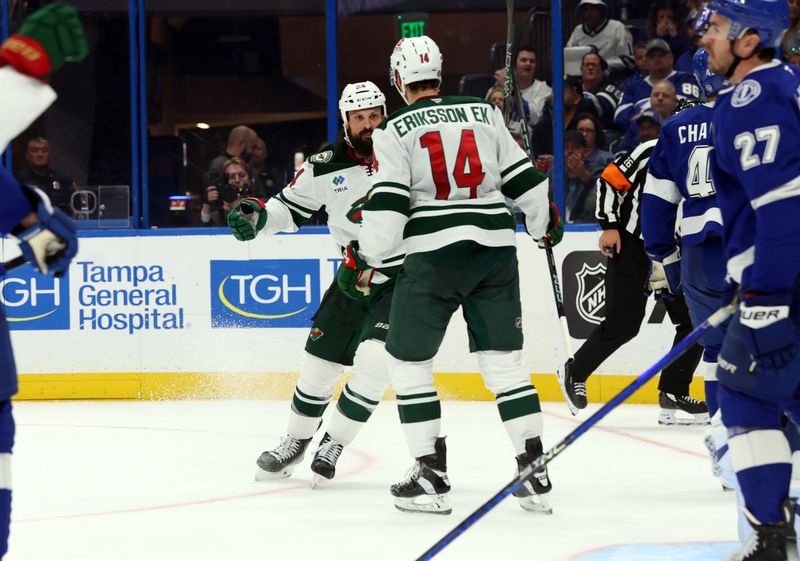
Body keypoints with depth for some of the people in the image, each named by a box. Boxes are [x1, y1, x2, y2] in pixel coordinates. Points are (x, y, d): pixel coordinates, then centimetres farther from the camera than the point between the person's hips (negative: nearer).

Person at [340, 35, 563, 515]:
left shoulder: (396, 130, -1)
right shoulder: (484, 113, 8)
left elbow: (389, 204, -9)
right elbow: (524, 178, 12)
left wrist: (364, 256, 3)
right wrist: (545, 222, 29)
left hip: (435, 253, -4)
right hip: (495, 249, 4)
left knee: (408, 360, 9)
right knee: (504, 359, 10)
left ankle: (431, 477, 4)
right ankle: (535, 473, 4)